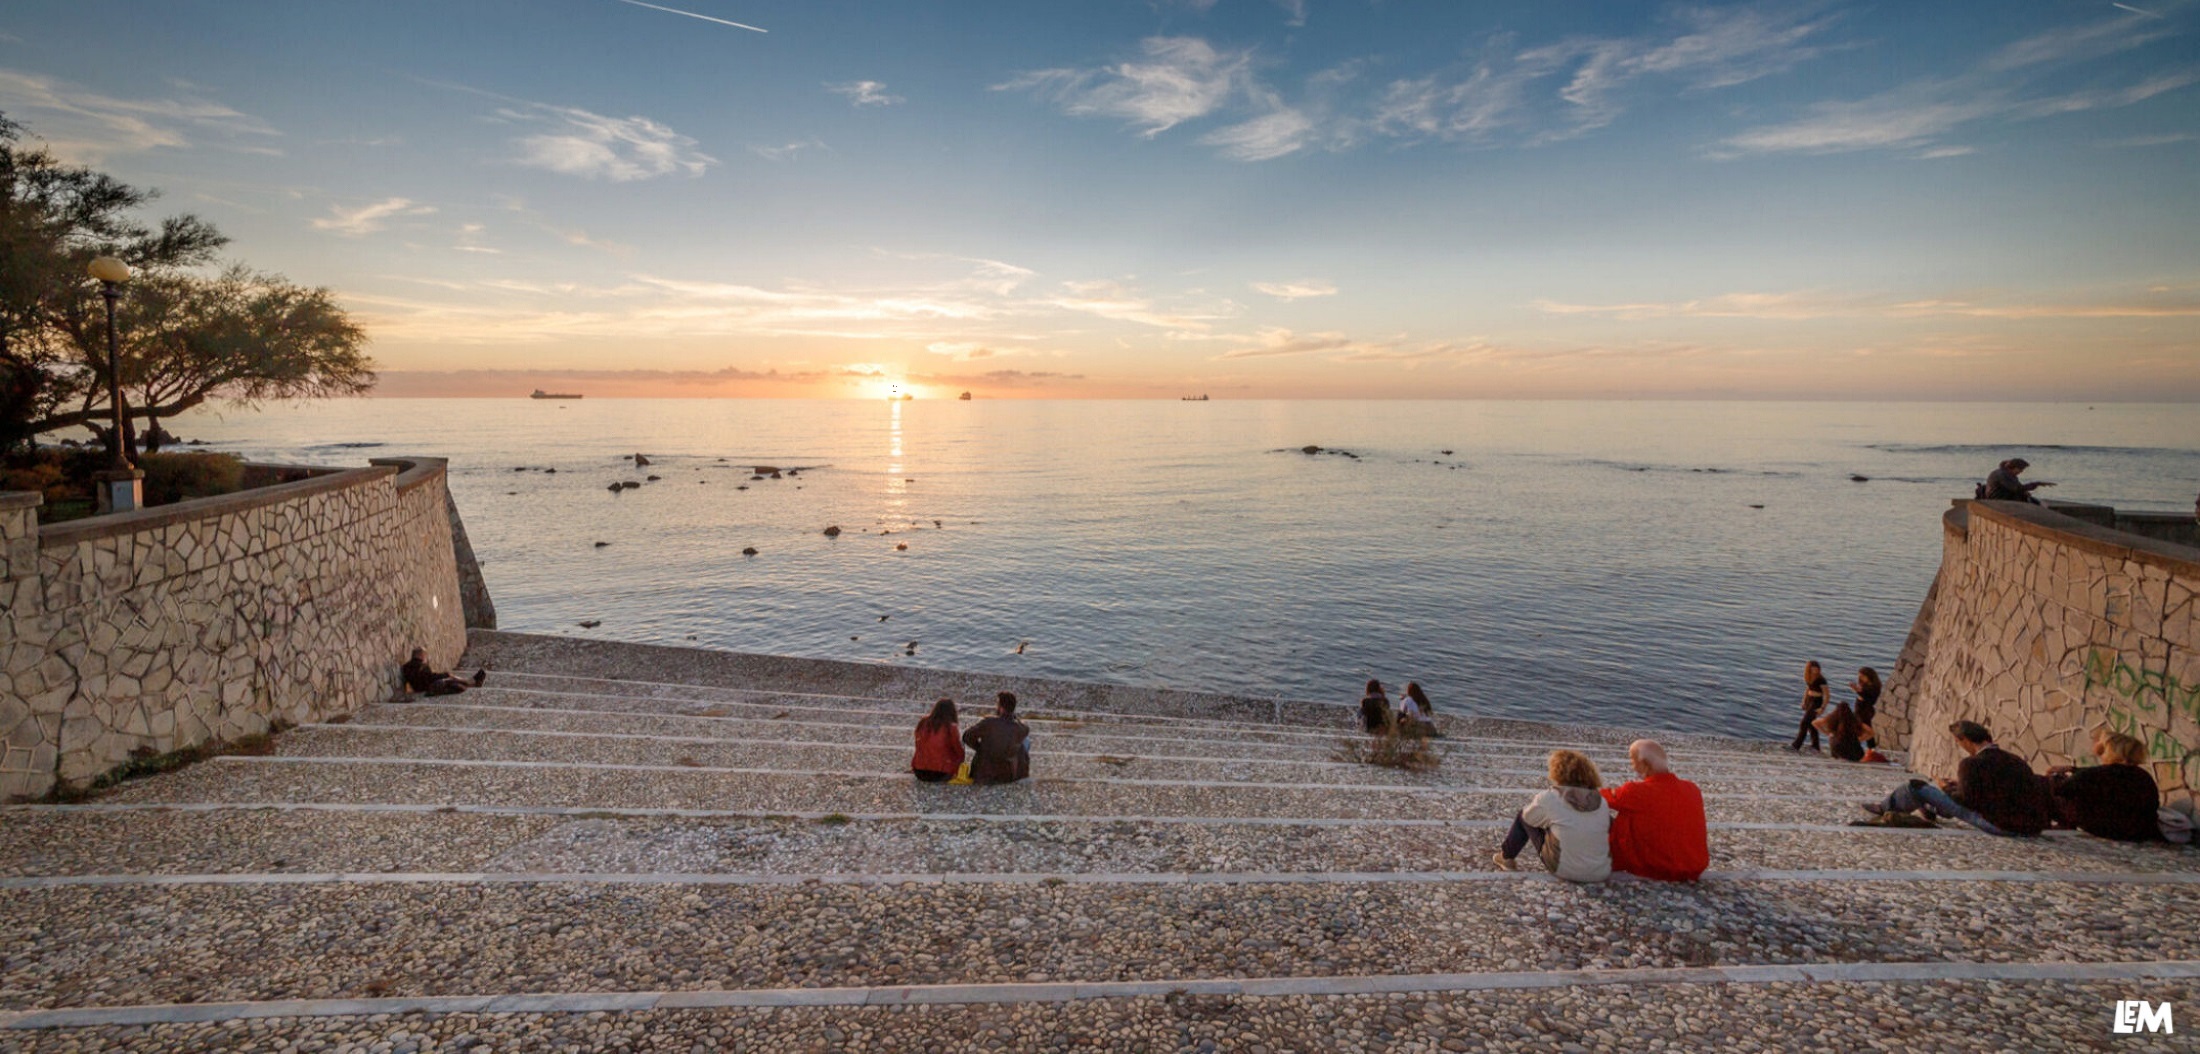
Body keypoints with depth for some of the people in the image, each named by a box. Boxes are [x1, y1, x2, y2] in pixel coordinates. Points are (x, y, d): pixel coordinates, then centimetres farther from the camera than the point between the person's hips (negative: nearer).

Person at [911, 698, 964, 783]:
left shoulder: (923, 723, -1)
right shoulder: (950, 728, -13)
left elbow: (918, 746, 11)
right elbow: (960, 753, -3)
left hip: (919, 773, 4)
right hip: (942, 774, -4)